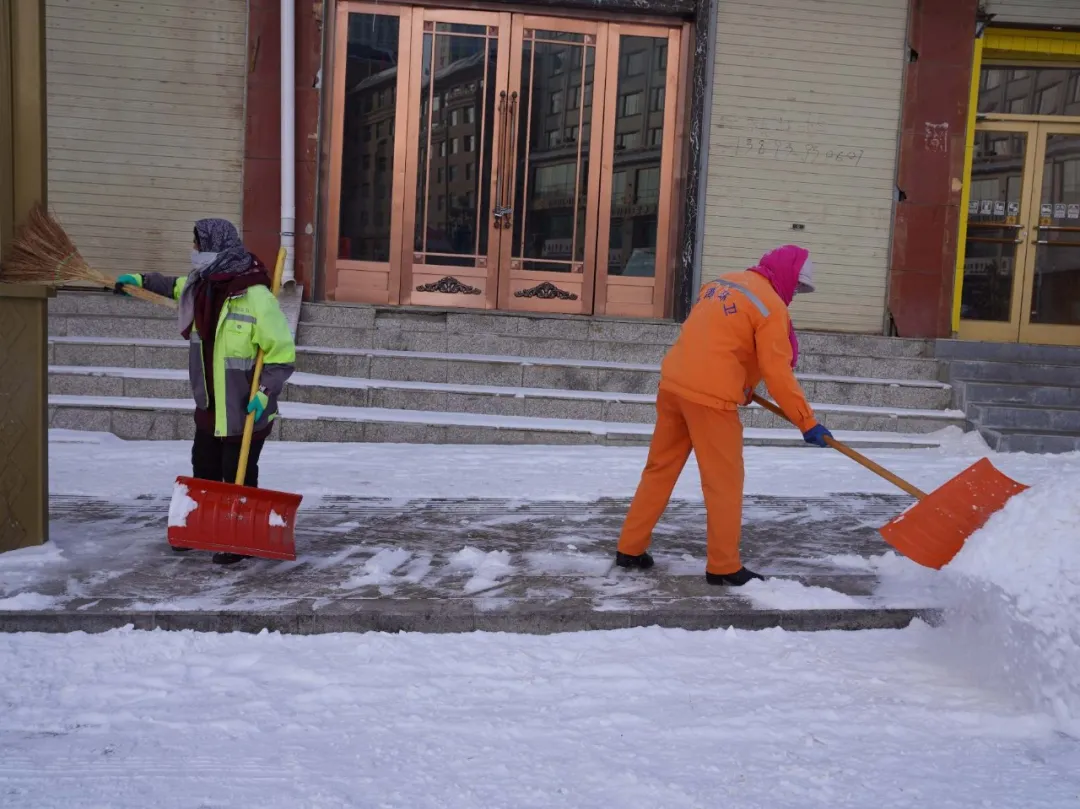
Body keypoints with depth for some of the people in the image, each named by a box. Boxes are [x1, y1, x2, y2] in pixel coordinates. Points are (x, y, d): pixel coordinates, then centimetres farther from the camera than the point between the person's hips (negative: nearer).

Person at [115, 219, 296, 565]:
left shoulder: (256, 297, -24)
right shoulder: (202, 286, 1)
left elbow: (283, 353, -21)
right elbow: (178, 287, 28)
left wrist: (265, 391, -27)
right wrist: (143, 280, 32)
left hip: (244, 410, -8)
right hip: (208, 407, 8)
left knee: (238, 478, 4)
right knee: (203, 471, 21)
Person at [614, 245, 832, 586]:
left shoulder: (722, 282, 16)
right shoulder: (772, 306, -7)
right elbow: (778, 373, -11)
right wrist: (807, 422, -5)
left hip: (674, 383, 8)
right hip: (710, 396, -7)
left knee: (660, 469, 15)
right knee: (724, 483, 4)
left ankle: (630, 549, 22)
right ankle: (724, 567, 12)